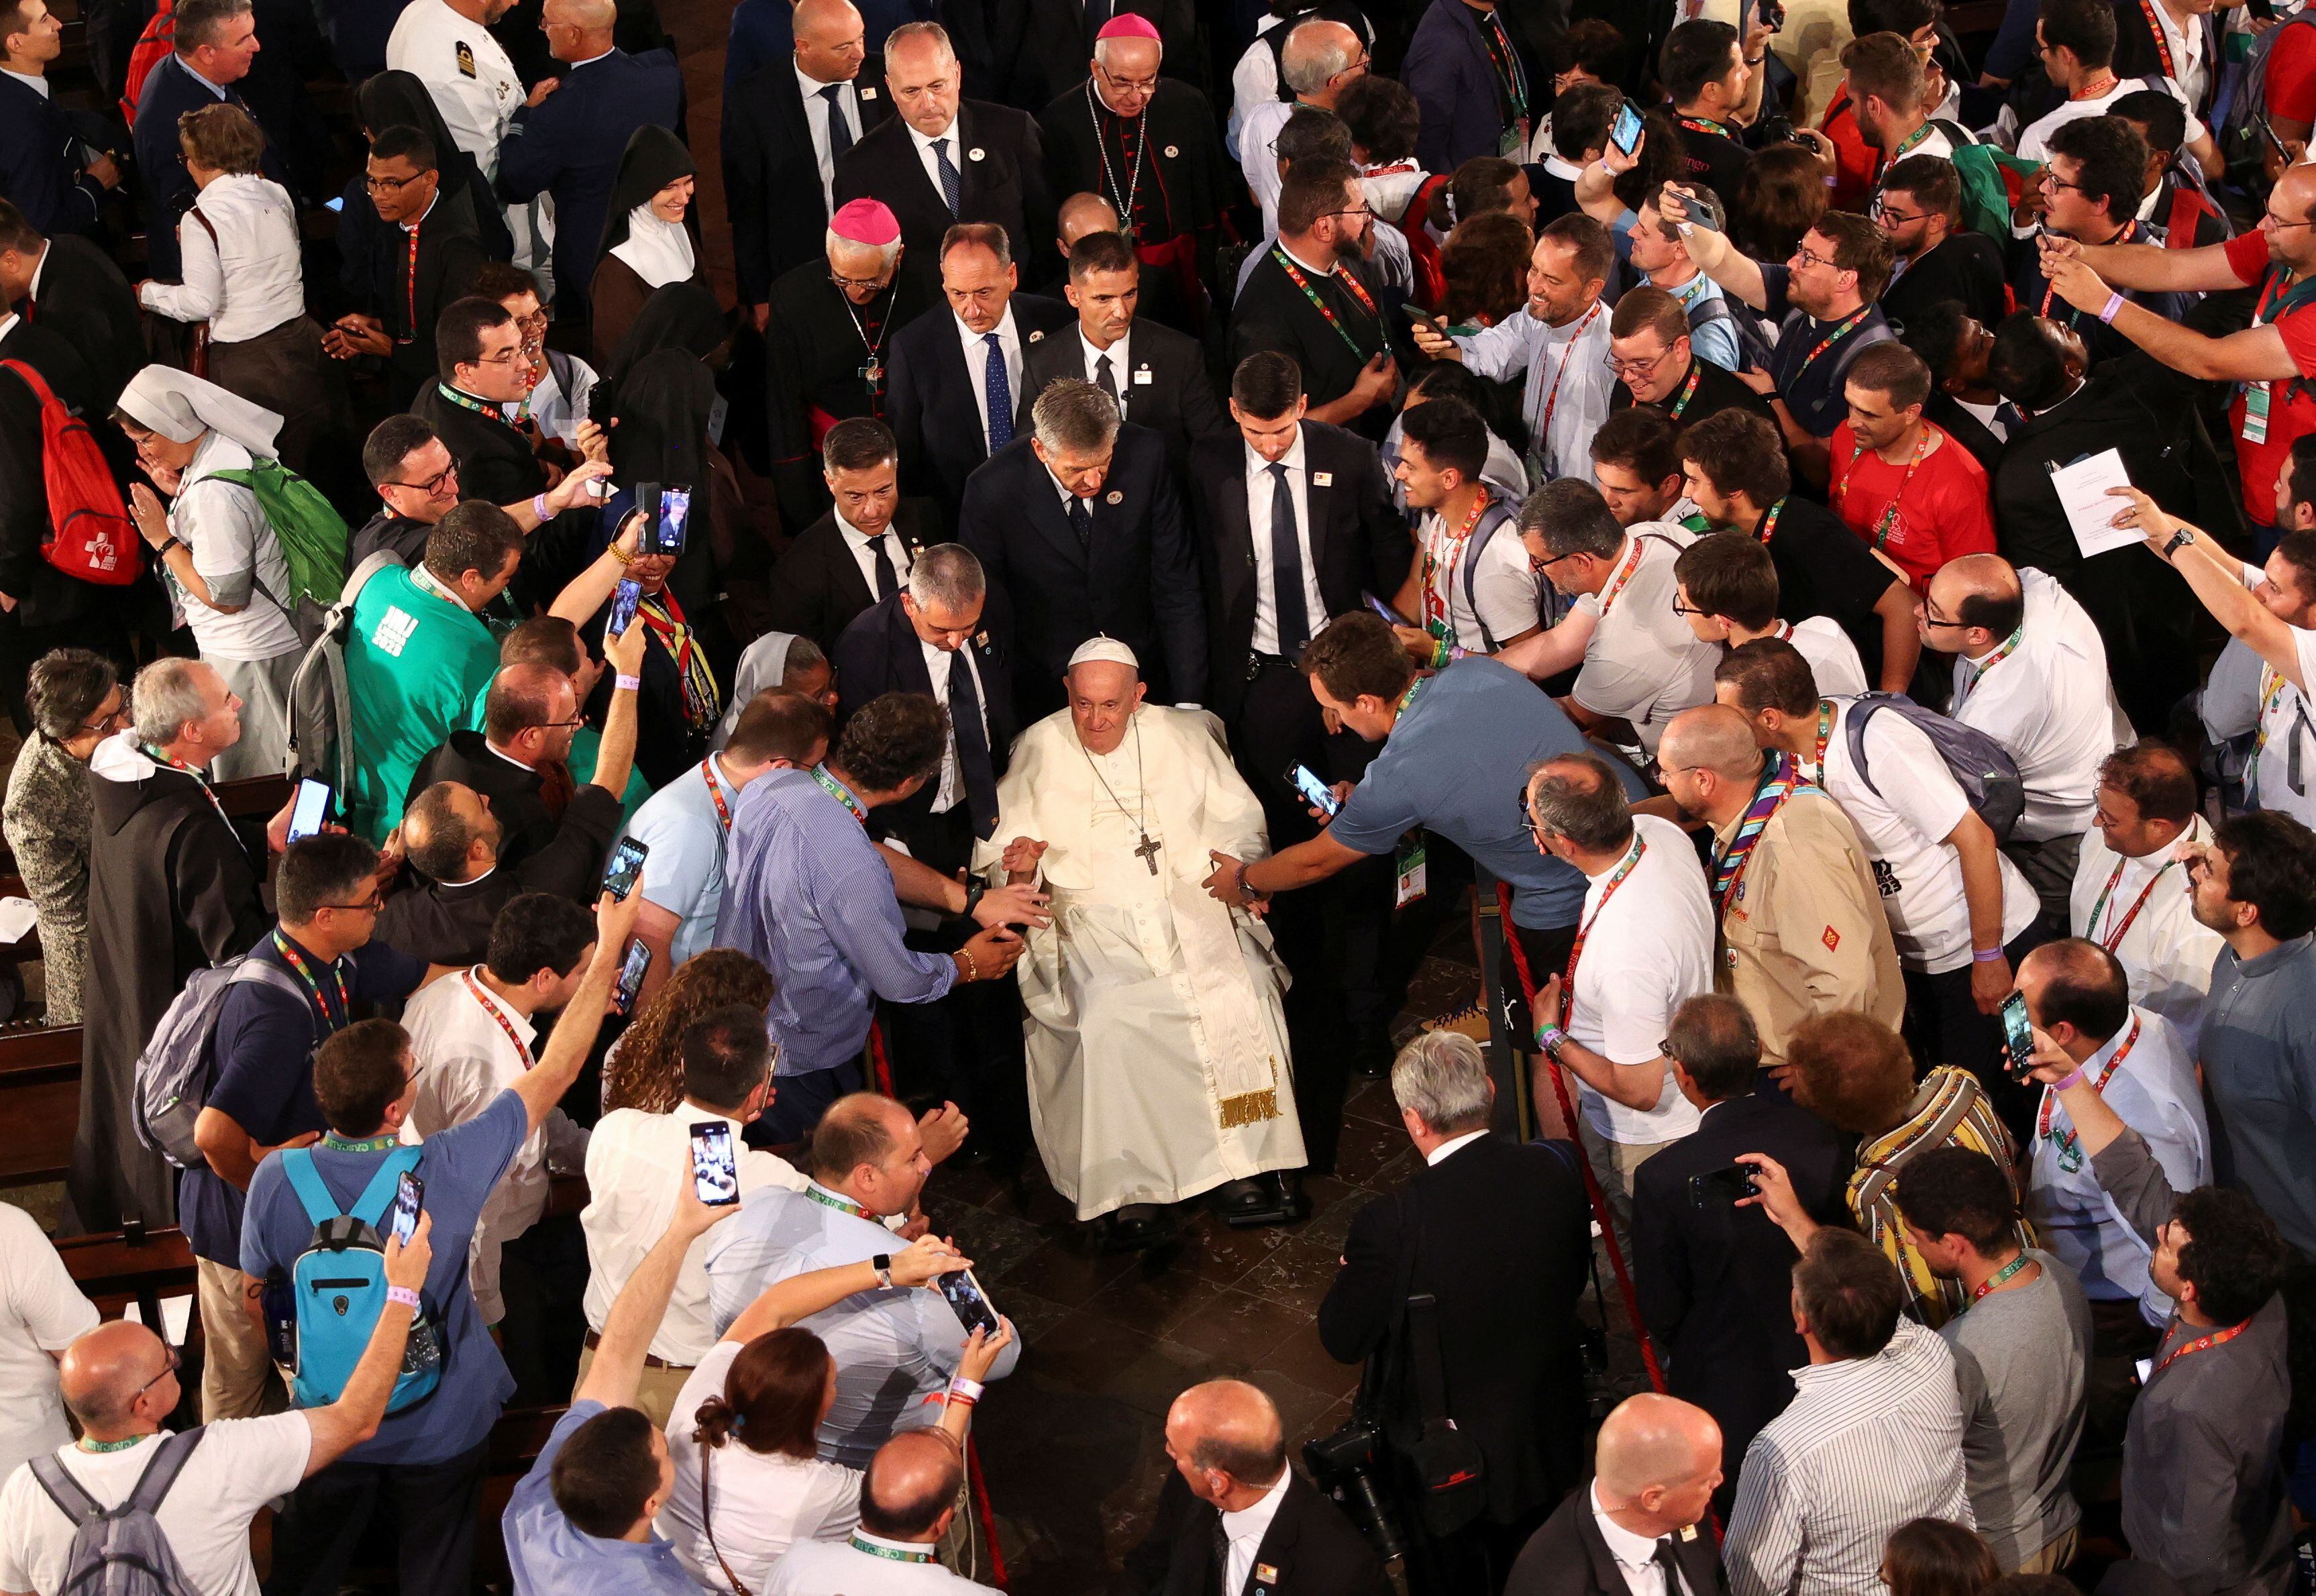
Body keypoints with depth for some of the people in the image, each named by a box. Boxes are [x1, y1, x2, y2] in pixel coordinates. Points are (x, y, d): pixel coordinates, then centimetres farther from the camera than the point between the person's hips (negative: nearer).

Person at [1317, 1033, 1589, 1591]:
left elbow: (1344, 1341, -17)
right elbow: (1574, 1280, -1)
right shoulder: (1556, 1169, -19)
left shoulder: (1391, 1224, -32)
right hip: (1548, 1441, 4)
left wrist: (1350, 1272, 2)